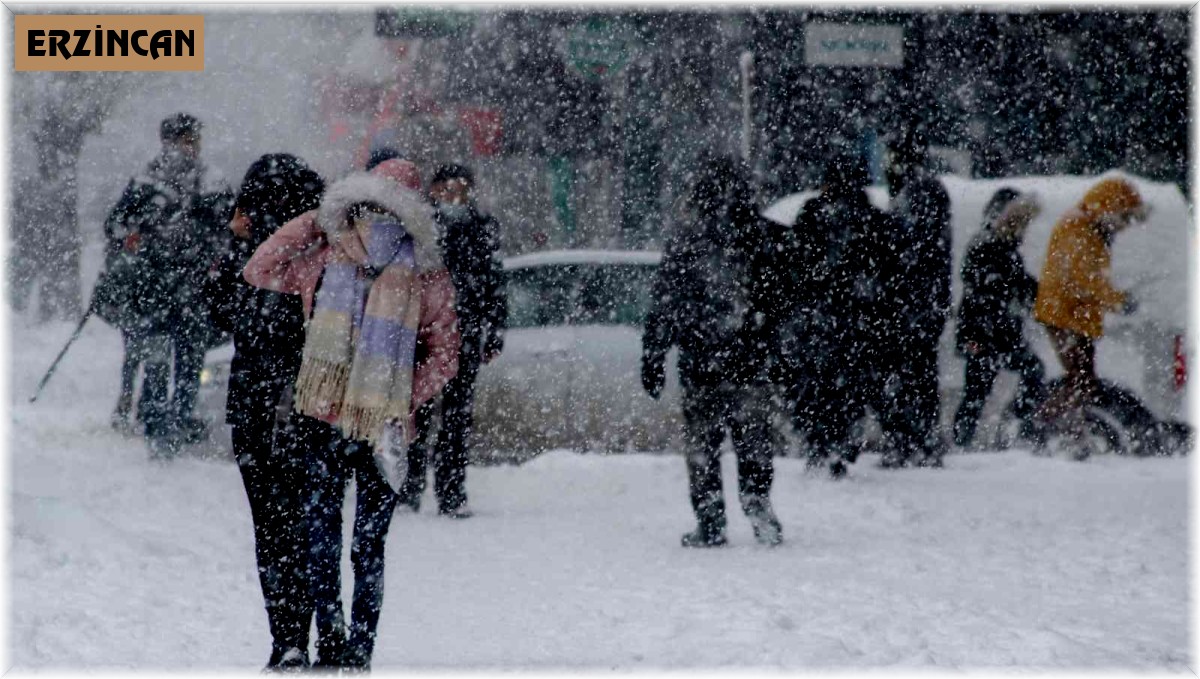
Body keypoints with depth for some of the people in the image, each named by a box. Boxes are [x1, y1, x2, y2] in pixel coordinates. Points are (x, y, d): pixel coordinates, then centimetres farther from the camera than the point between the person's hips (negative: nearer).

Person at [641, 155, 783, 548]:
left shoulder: (685, 243, -6)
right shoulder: (763, 240, -1)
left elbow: (663, 308, -4)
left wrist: (652, 360, 2)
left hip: (701, 366, -2)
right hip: (752, 366, 2)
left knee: (702, 445, 5)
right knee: (754, 441, 11)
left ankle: (710, 525, 4)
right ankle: (758, 505, -3)